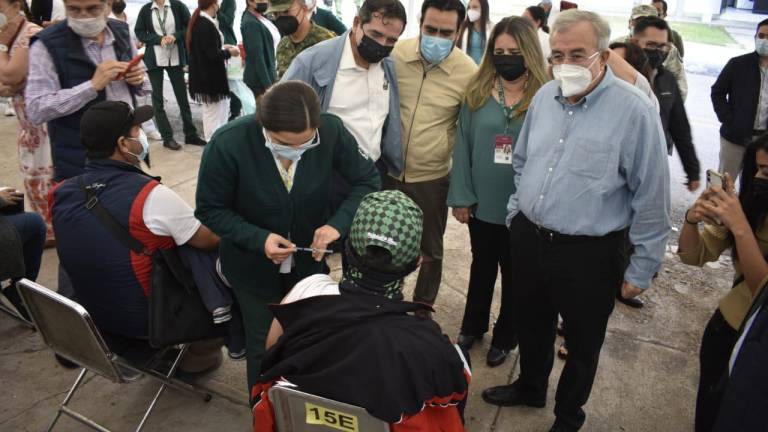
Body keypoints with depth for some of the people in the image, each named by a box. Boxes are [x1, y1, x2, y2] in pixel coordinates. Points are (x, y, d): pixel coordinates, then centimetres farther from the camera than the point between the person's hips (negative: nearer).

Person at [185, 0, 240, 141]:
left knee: (210, 113, 20)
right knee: (216, 116, 1)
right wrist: (229, 52, -6)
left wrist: (222, 48, 11)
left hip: (203, 76, 10)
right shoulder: (208, 25, -22)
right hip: (211, 78, -10)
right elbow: (213, 55, -22)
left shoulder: (197, 21, 7)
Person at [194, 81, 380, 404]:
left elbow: (367, 180, -11)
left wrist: (338, 223, -29)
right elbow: (210, 209, -15)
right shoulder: (229, 144, -29)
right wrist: (259, 239, -31)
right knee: (264, 348, 17)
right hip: (253, 265, -2)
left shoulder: (331, 131, -25)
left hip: (310, 259, 2)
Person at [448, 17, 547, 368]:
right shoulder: (477, 92, -2)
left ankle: (505, 337, 37)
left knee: (514, 275, 16)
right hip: (483, 203, 2)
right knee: (481, 268, 22)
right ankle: (472, 326, 43)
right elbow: (463, 146, 0)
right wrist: (461, 196, -2)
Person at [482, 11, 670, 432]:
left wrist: (642, 267, -9)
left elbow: (652, 198, -13)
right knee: (531, 324, 25)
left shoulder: (634, 111, -18)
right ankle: (530, 387, 52)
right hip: (528, 238, 5)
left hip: (590, 253, -5)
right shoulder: (544, 96, 0)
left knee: (581, 342, 17)